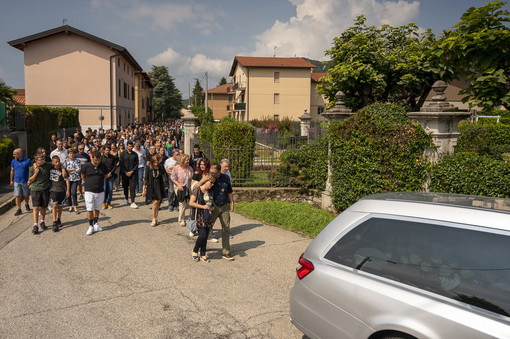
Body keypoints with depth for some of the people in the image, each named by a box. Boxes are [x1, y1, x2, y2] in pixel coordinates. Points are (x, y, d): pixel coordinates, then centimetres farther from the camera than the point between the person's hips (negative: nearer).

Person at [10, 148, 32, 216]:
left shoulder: (27, 161, -7)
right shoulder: (13, 161, 4)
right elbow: (12, 171, 11)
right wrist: (11, 180, 9)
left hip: (25, 181, -2)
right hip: (16, 182, 2)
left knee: (26, 195, 10)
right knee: (17, 196, -3)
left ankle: (26, 204, 37)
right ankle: (19, 209, 3)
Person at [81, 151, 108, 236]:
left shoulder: (103, 166, 1)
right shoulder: (87, 166, -5)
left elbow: (105, 176, 18)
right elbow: (83, 176, 10)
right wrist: (89, 183, 10)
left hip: (100, 191, 2)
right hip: (89, 191, -2)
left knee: (97, 209, 12)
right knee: (90, 209, -4)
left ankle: (96, 224, 25)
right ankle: (90, 226, 6)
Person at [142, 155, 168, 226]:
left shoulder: (161, 168, 0)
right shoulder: (149, 169, -4)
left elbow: (165, 178, 10)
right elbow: (146, 180, 0)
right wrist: (144, 190, 0)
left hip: (159, 187, 2)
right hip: (152, 188, -2)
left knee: (158, 203, 5)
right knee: (155, 202, -10)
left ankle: (155, 218, 17)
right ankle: (154, 219, -2)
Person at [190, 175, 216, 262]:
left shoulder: (210, 192, 11)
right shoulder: (197, 190, -9)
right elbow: (191, 203, -12)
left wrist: (213, 207, 0)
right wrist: (203, 207, -16)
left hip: (208, 216, 6)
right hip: (200, 216, -6)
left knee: (205, 236, 7)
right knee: (202, 235, -12)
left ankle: (203, 255, 17)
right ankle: (194, 251, 12)